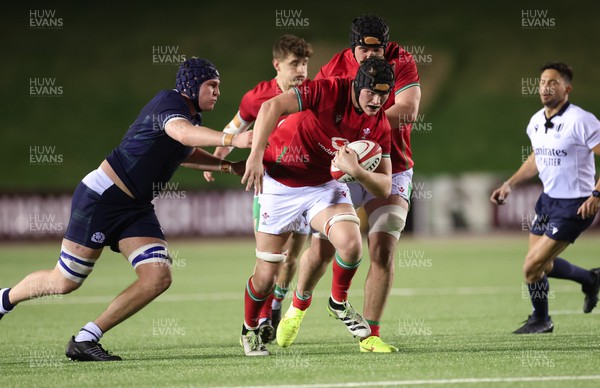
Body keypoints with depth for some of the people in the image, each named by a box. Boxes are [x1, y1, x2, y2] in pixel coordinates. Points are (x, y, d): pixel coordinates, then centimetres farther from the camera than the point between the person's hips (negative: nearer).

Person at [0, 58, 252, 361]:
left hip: (137, 209, 9)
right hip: (101, 198, -9)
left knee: (158, 278, -12)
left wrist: (228, 166, 23)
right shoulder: (169, 103, -17)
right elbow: (182, 132, -40)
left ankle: (85, 340, -4)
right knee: (65, 282, -1)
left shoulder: (194, 117, 12)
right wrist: (230, 140, -53)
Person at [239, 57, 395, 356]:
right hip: (278, 184, -3)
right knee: (266, 275, -2)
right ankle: (249, 329, 29)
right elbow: (272, 107, -33)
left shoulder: (379, 127, -9)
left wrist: (357, 171, -30)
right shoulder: (328, 91, -23)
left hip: (324, 185, 3)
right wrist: (256, 155, -41)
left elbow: (384, 188, -10)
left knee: (351, 244, -24)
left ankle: (340, 303, 7)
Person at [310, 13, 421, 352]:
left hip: (390, 169, -1)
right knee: (323, 246, -2)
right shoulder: (335, 68, -4)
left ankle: (370, 334, -4)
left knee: (383, 249, -12)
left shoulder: (402, 63, -9)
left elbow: (407, 112, -22)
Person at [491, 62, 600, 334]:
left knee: (532, 267, -8)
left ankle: (540, 320, 18)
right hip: (549, 199, 8)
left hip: (575, 206, -8)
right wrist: (510, 184, 14)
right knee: (542, 265, 17)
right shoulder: (536, 122, 5)